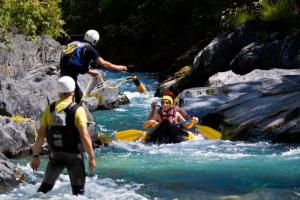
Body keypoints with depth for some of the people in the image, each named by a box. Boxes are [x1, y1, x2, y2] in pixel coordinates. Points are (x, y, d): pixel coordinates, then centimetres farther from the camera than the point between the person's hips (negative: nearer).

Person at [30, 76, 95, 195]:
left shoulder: (49, 109, -1)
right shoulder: (77, 110, -12)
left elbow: (41, 135, -1)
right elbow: (85, 136, -17)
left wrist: (35, 156, 6)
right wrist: (91, 157, -10)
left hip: (55, 154, 3)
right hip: (74, 154, -3)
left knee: (46, 186, 16)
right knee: (78, 189, 8)